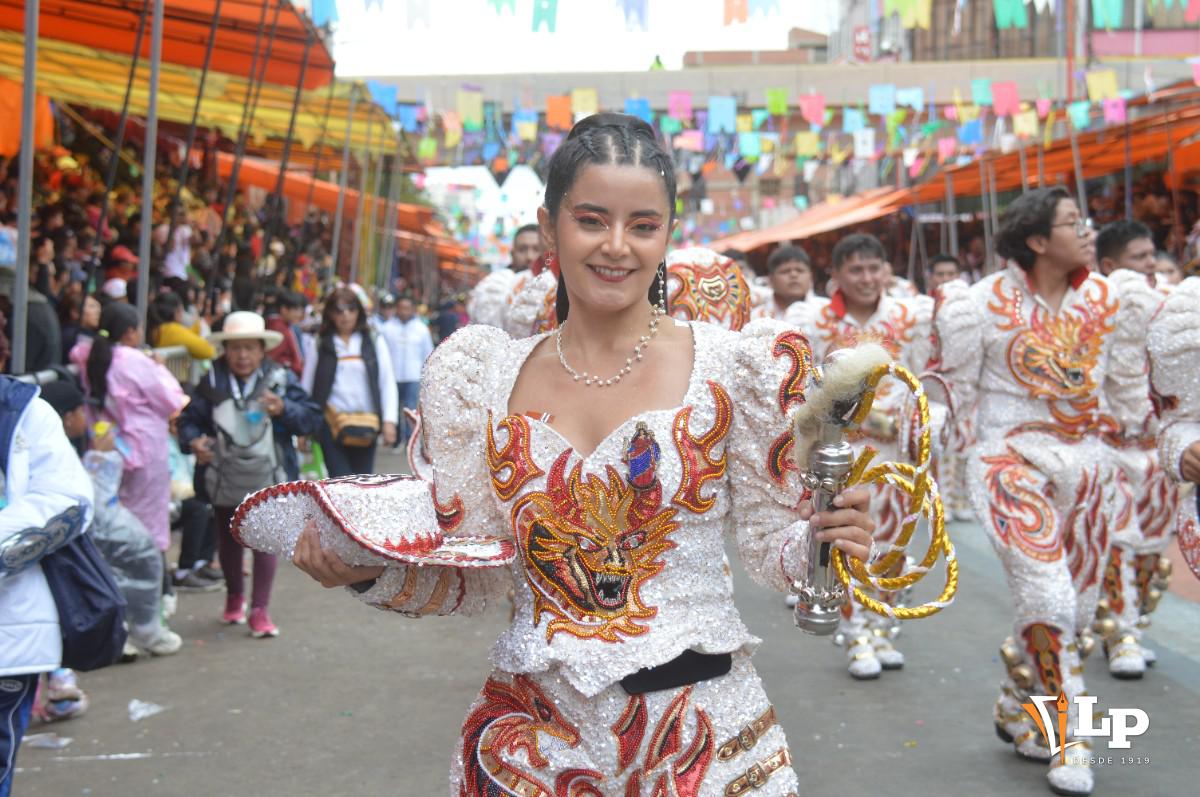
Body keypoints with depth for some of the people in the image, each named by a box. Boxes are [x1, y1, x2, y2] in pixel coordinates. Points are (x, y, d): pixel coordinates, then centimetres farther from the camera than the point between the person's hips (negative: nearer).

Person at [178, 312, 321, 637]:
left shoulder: (280, 379, -4)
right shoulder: (211, 383, 1)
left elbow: (312, 418, -5)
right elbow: (189, 419, 3)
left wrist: (284, 410, -22)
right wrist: (194, 441, -17)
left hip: (266, 478, -2)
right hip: (224, 476, 3)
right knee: (229, 540, 18)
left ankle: (260, 609, 0)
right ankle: (234, 596, 40)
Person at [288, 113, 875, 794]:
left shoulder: (732, 365, -7)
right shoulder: (484, 378, 0)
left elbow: (774, 545, -1)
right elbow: (476, 578, 4)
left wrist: (826, 538, -21)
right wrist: (369, 570, -12)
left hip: (704, 736, -2)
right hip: (529, 740, 2)